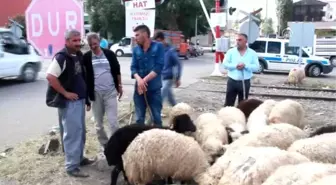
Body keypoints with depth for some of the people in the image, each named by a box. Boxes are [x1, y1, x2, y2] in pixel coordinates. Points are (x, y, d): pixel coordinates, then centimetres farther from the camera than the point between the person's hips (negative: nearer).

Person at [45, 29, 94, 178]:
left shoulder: (78, 55, 9)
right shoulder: (61, 57, -17)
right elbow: (50, 77, -25)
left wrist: (86, 98, 18)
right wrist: (65, 93, -19)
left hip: (80, 99, 9)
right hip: (68, 102, -9)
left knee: (80, 131, 17)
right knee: (72, 133, -5)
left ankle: (79, 158, 32)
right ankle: (71, 166, 5)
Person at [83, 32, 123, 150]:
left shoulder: (109, 54, 0)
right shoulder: (86, 57, -1)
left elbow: (117, 71, 8)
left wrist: (119, 86, 9)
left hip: (110, 92, -1)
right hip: (96, 93, 1)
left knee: (113, 121, -5)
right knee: (98, 123, 10)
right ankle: (104, 145, 25)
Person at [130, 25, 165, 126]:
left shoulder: (158, 47, -5)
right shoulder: (136, 50, 6)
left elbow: (158, 67, -12)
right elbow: (133, 67, 1)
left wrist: (144, 80, -17)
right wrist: (139, 79, -20)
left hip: (154, 88, -3)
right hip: (139, 88, 3)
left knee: (156, 118, 6)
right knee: (139, 119, 12)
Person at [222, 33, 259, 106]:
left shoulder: (252, 53, 2)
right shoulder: (231, 51, 3)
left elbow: (256, 67, -4)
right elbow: (225, 64, -4)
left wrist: (245, 66, -19)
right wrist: (235, 66, -19)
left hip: (245, 82, 0)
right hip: (232, 81, 0)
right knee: (228, 103, 2)